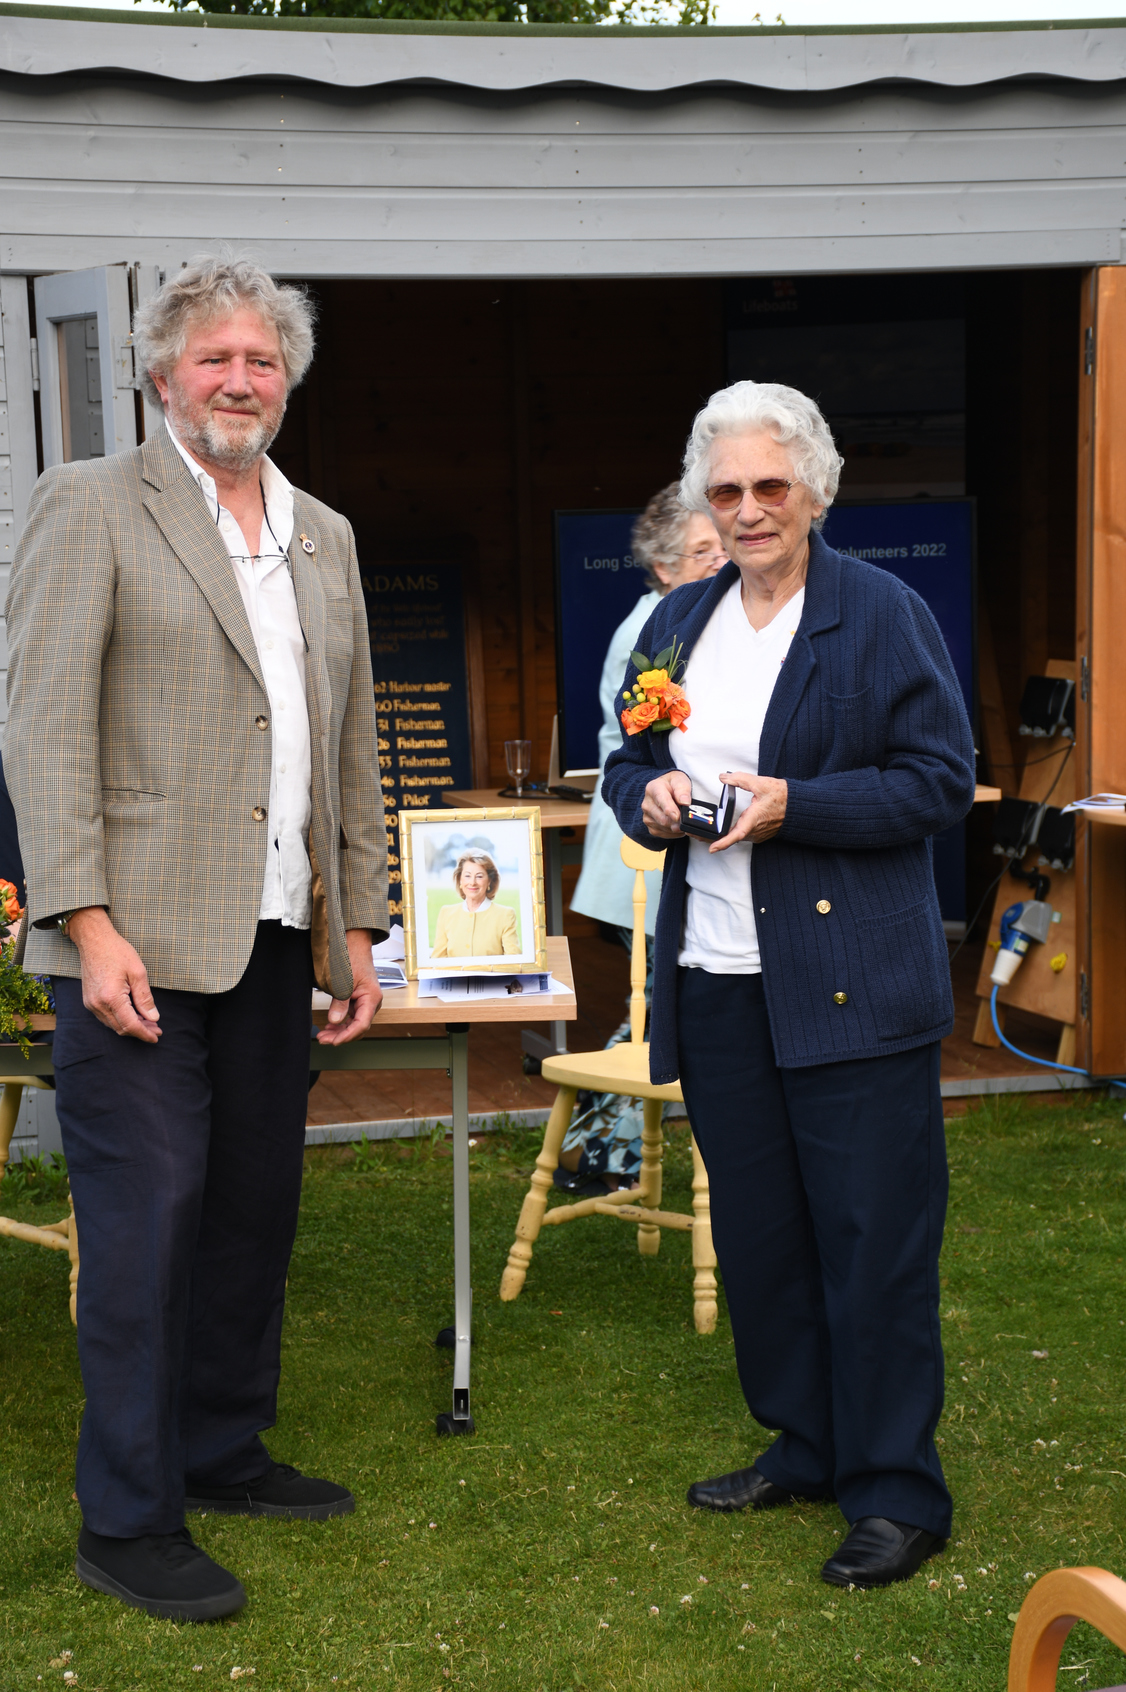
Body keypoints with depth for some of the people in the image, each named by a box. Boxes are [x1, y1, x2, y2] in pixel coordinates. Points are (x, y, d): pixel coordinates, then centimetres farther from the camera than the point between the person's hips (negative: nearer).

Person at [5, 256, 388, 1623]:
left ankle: (222, 1450, 29)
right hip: (141, 942, -6)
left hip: (274, 944, 6)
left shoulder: (324, 538, 16)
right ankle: (126, 1520, 8)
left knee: (255, 1210, 13)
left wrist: (356, 927, 14)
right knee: (144, 1219, -3)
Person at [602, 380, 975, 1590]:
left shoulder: (884, 615, -5)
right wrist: (650, 796, -4)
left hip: (851, 984, -6)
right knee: (756, 1229, 14)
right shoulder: (678, 624, 13)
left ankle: (896, 1491, 9)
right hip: (715, 980, 6)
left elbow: (941, 782, -9)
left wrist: (792, 805, -19)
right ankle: (803, 1446, 30)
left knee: (873, 1236, -2)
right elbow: (626, 770, 20)